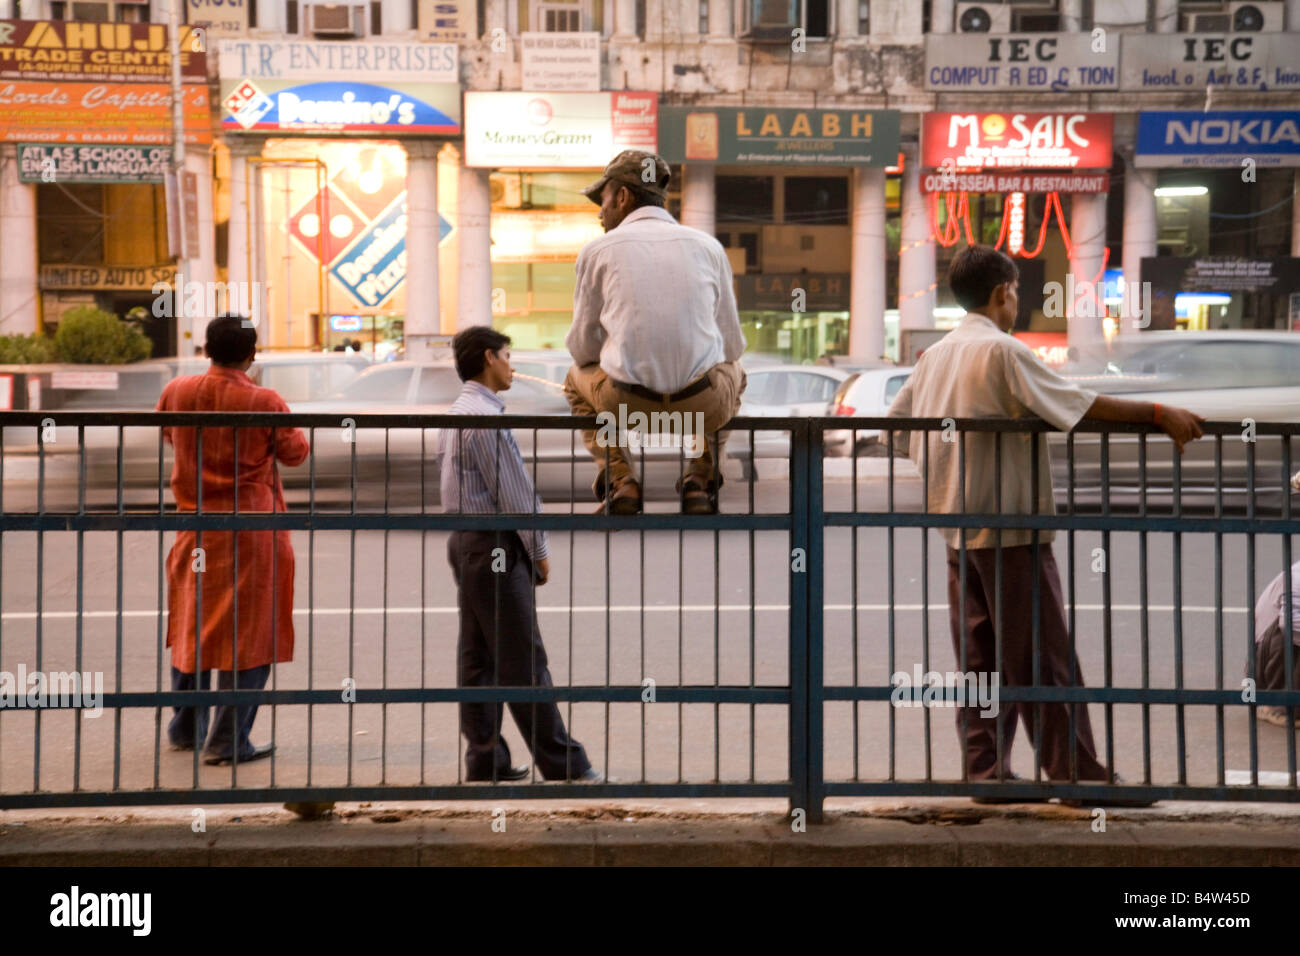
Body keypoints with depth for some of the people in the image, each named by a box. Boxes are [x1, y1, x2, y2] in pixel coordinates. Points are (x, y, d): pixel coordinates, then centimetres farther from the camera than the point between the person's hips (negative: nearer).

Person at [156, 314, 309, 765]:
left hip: (194, 527, 5)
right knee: (247, 632, 2)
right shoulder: (264, 402, -16)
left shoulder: (177, 393, -3)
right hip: (251, 529, -5)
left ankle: (186, 728, 29)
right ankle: (228, 741, 0)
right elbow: (295, 452, -2)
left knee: (191, 624, 19)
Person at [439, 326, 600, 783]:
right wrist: (539, 551, -7)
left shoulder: (457, 412, 15)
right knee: (523, 661, -7)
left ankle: (485, 759, 13)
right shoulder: (485, 416, -16)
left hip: (464, 540, 10)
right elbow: (514, 491, -17)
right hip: (493, 545, -10)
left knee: (478, 656, 10)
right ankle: (563, 764, -3)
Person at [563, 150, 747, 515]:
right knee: (733, 372, 38)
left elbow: (582, 347, 10)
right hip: (704, 404, 1)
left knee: (577, 379, 35)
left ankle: (620, 481, 12)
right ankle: (701, 479, 15)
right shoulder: (708, 245, 10)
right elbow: (732, 346, 14)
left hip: (626, 404, -1)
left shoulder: (598, 250, 5)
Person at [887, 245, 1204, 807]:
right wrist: (1157, 414, -17)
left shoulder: (934, 355, 11)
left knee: (977, 657, 9)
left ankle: (985, 771, 9)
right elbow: (1075, 403, -19)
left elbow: (897, 427, 14)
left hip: (955, 526, 8)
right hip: (1010, 526, -8)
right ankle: (1078, 774, -2)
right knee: (1043, 656, -4)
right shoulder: (1002, 350, -12)